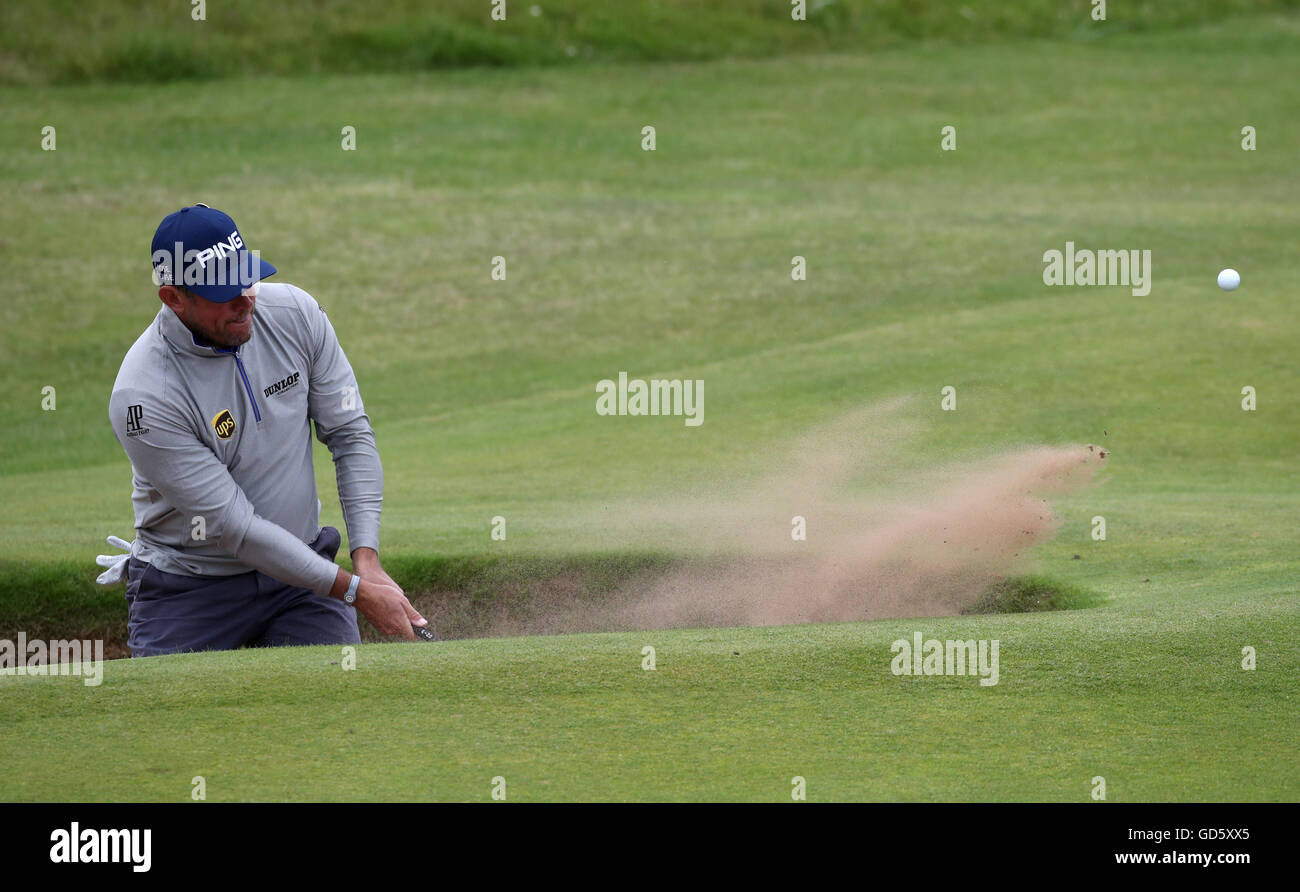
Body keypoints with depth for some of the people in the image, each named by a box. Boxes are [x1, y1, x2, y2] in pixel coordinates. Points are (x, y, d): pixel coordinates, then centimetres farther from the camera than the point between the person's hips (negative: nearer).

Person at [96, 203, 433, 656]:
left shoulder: (295, 313, -9)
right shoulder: (143, 396, -25)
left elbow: (351, 435, -2)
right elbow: (233, 526, -24)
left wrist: (366, 558, -15)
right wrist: (355, 590, -25)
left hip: (299, 561, 3)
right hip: (189, 587, -3)